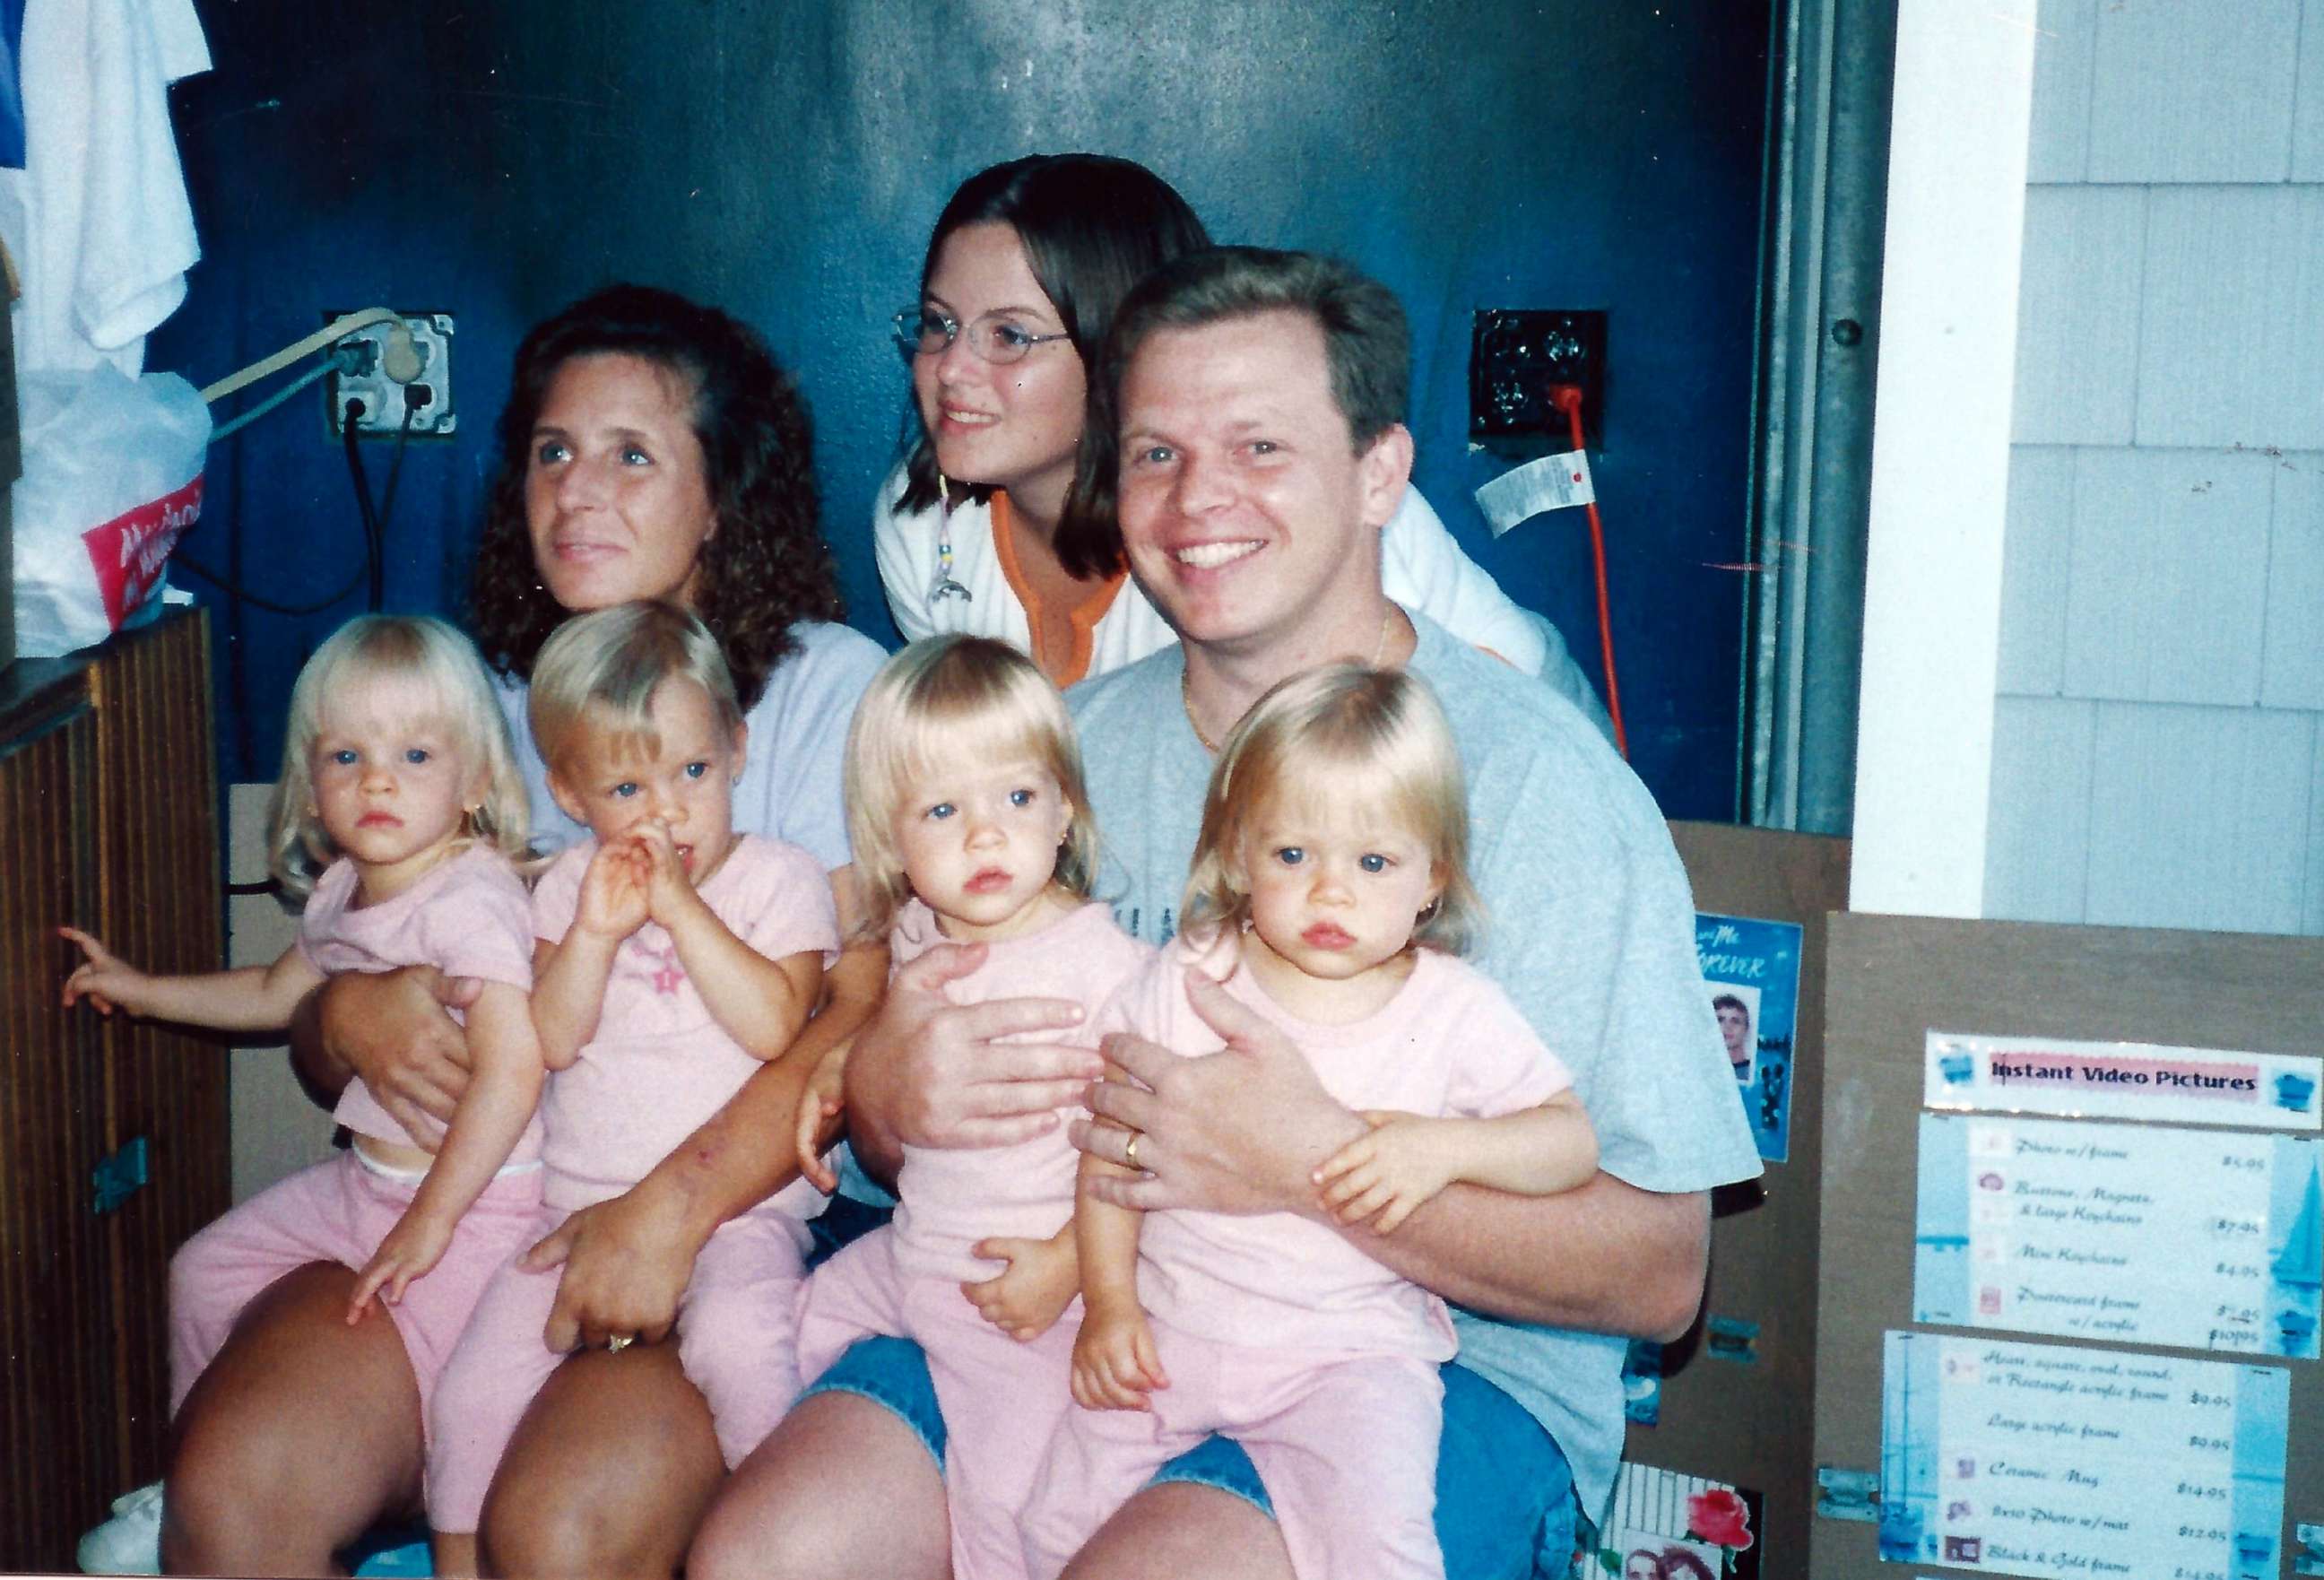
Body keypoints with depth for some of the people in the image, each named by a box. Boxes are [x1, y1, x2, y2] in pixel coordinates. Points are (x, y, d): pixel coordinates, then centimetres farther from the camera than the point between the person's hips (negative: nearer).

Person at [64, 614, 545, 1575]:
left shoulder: (470, 900, -23)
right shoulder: (340, 893, 7)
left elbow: (512, 1069, -32)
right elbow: (276, 996, 28)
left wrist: (431, 1219, -28)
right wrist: (140, 989, 31)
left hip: (476, 1198, -9)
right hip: (365, 1181, 10)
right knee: (207, 1269, 18)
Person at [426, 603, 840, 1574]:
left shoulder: (780, 878, 1)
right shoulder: (569, 886, 10)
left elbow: (774, 1025, -14)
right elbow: (552, 1040, -1)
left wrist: (681, 908, -16)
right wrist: (596, 931, -15)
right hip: (582, 1198, 4)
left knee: (738, 1338, -34)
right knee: (472, 1392, -8)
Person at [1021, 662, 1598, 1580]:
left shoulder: (1454, 1011, -4)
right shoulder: (1184, 985, -1)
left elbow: (1573, 1141, -5)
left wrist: (1442, 1146, -21)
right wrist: (1109, 1301, -3)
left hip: (1349, 1346, -2)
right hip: (1169, 1323, 2)